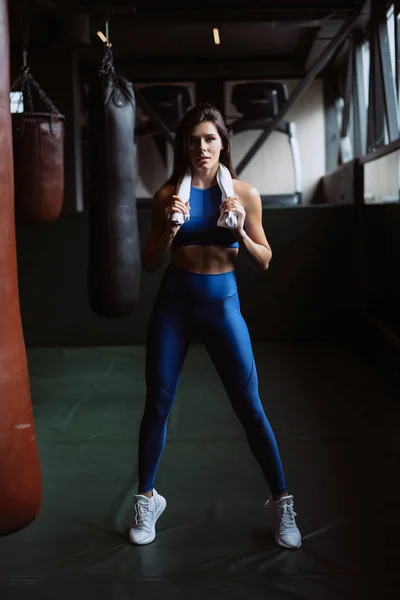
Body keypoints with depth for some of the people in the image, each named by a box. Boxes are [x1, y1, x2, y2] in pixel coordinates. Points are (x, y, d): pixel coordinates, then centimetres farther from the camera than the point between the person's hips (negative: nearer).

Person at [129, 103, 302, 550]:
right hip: (173, 304, 1)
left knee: (250, 408, 1)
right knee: (157, 404, 6)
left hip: (222, 303, -1)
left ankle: (282, 503, 16)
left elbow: (264, 263, 1)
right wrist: (171, 229, -16)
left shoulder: (245, 193, -3)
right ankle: (147, 499, 25)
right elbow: (149, 264, 1)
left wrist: (239, 231, -17)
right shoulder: (167, 194, -2)